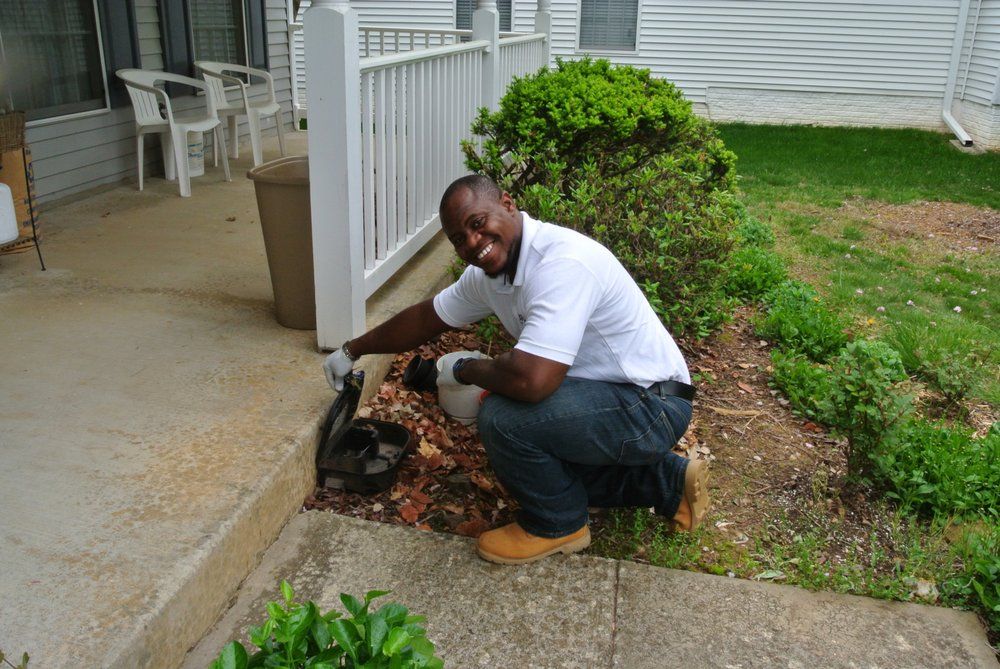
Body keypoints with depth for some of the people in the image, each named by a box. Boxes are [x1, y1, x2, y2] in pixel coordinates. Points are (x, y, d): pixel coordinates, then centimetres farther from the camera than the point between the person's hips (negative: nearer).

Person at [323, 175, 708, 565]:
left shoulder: (562, 263, -30)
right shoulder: (488, 272, 0)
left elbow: (531, 380, -38)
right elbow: (426, 318, 16)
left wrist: (465, 370, -17)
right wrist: (353, 350, 25)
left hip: (652, 405, -10)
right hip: (605, 395, 10)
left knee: (503, 417, -25)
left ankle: (557, 525, 3)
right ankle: (666, 482, 26)